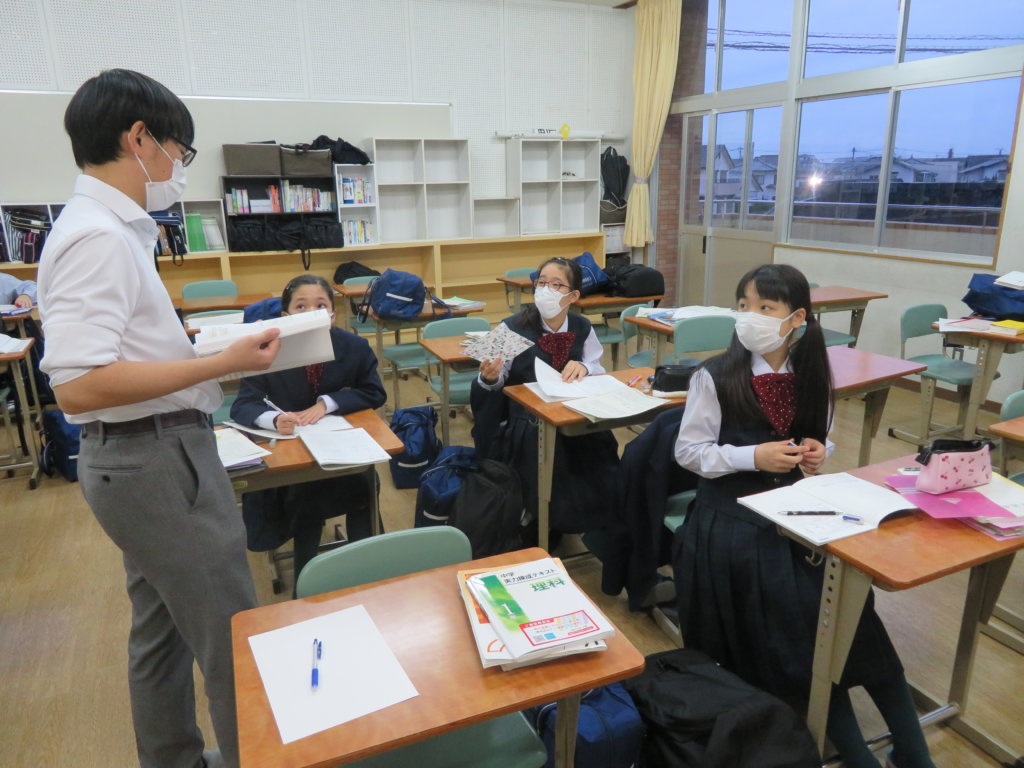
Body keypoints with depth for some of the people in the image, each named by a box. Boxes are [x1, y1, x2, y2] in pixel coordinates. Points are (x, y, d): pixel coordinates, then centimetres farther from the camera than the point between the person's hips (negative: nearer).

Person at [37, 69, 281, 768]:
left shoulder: (110, 228, 11)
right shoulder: (97, 236, -18)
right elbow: (79, 385, -27)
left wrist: (208, 351, 13)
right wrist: (221, 364, -25)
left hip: (151, 454, 10)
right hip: (159, 457, -10)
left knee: (162, 628, 22)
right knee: (235, 642, 1)